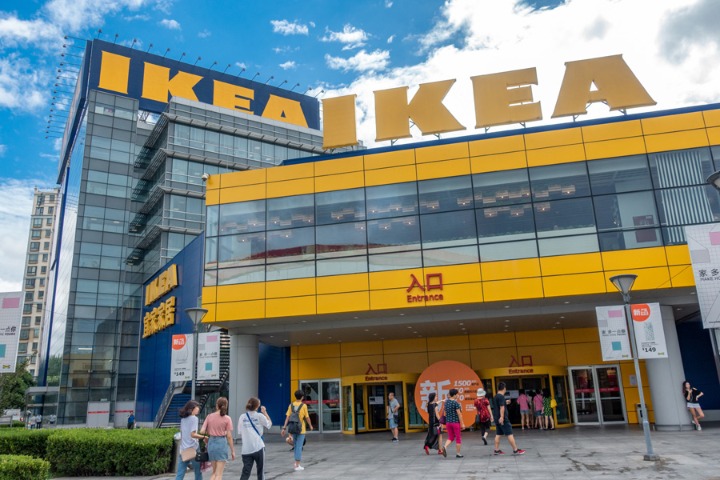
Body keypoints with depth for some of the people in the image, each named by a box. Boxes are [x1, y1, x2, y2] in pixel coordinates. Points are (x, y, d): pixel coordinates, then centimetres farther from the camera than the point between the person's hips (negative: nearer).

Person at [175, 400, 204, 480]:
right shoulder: (194, 418, -8)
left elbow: (181, 434, 16)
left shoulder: (183, 418, 13)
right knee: (198, 472, 6)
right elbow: (193, 434, -17)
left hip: (183, 449, 7)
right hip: (193, 449, -6)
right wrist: (204, 437, -11)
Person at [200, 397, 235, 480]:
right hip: (221, 443, -3)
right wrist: (232, 451, 0)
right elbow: (229, 436, -7)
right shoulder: (227, 418, -7)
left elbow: (202, 432, -3)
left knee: (214, 473, 19)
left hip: (211, 443, 4)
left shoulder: (209, 416, 1)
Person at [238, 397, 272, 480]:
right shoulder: (260, 416, -5)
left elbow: (240, 434, 9)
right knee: (260, 470, 15)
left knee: (245, 472, 2)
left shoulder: (242, 417, 3)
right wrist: (264, 412, 16)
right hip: (258, 447, -2)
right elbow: (269, 424, 10)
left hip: (246, 449, 2)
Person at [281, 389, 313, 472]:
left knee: (296, 445, 21)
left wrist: (284, 428, -2)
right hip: (301, 429, -4)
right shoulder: (303, 406, -9)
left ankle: (297, 460, 30)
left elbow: (287, 417, -4)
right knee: (299, 446, 0)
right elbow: (307, 417, -4)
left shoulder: (291, 405, 1)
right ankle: (297, 465, 1)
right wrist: (310, 425, 13)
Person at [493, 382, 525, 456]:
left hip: (497, 418, 9)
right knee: (510, 434, -4)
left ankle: (497, 450, 10)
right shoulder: (501, 397, -15)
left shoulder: (496, 397, 14)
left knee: (498, 434, 10)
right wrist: (502, 417, -26)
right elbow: (502, 407, -22)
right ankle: (515, 450, 0)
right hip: (503, 419, -9)